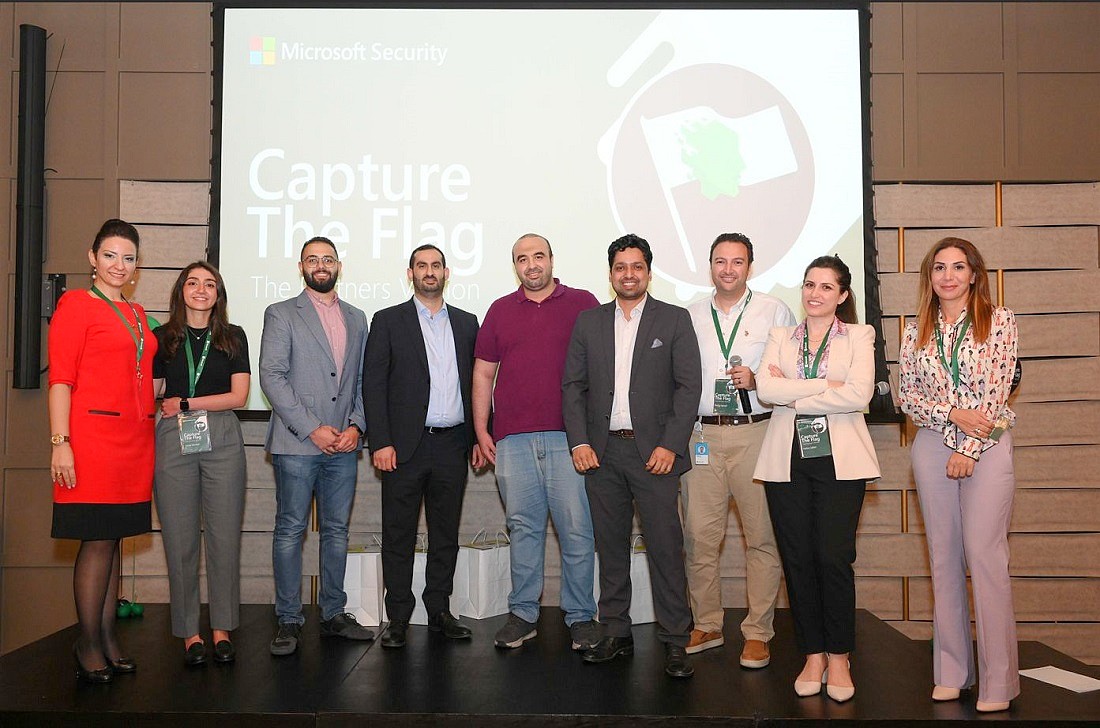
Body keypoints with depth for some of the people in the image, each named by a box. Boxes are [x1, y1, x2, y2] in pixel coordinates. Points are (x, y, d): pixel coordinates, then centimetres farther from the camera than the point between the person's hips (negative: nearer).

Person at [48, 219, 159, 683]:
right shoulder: (76, 305, -2)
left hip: (135, 439, 7)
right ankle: (88, 645, 8)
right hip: (93, 435, -6)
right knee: (96, 541, -3)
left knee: (114, 539, 11)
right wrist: (60, 443, -15)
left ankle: (108, 638, 18)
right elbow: (60, 379, -8)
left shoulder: (136, 314, 18)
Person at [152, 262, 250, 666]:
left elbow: (238, 396, 3)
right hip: (173, 441, 0)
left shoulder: (233, 337, 10)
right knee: (180, 539, 1)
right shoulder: (162, 338, 11)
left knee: (224, 537, 0)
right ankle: (189, 632, 11)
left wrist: (185, 403, -2)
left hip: (222, 440, 0)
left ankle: (222, 629, 11)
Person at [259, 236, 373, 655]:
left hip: (343, 446, 4)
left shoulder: (356, 319, 16)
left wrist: (356, 425, -2)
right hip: (296, 444, -4)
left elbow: (362, 380, 15)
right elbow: (271, 377, -7)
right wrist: (312, 429, -13)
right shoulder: (281, 314, 2)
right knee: (290, 530, 0)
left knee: (337, 530, 9)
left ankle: (333, 614, 19)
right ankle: (288, 621, 8)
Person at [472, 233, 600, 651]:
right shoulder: (500, 311, 14)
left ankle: (580, 616, 11)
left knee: (577, 529, -1)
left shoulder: (583, 304, 7)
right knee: (523, 527, 8)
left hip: (569, 437, -2)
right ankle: (523, 614, 18)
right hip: (512, 439, 2)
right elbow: (483, 373, 15)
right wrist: (481, 430, 8)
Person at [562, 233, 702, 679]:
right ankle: (615, 634, 19)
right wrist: (579, 441, -2)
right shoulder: (588, 321, 12)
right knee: (610, 545, 9)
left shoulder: (675, 320, 4)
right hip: (601, 452, 3)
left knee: (665, 546, -4)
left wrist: (670, 445, -11)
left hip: (654, 451, -3)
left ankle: (675, 642, 5)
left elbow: (689, 386, -2)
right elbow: (573, 385, 9)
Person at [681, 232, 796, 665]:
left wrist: (757, 380, -12)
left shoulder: (774, 312, 8)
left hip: (756, 432, -2)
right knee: (699, 536, 2)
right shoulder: (690, 316, 15)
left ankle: (758, 633, 11)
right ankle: (706, 626, 17)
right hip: (702, 435, 2)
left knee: (762, 536, -1)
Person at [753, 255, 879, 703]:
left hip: (839, 458, -2)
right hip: (787, 459, 2)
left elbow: (859, 395, -9)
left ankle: (838, 658, 10)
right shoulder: (780, 337, 14)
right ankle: (812, 655, 16)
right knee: (798, 559, 4)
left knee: (834, 558, -5)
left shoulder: (859, 336, 7)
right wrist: (825, 386, -10)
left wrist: (794, 393, -6)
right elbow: (765, 389, -4)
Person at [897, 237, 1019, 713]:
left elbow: (997, 390, -6)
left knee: (985, 556, -7)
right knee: (944, 557, 6)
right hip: (933, 446, 3)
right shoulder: (916, 330, 10)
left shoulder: (999, 321, 1)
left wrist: (968, 450, -11)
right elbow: (906, 394, 6)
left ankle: (997, 681, 1)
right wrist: (953, 414, -11)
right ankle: (951, 672, 15)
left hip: (987, 446, -3)